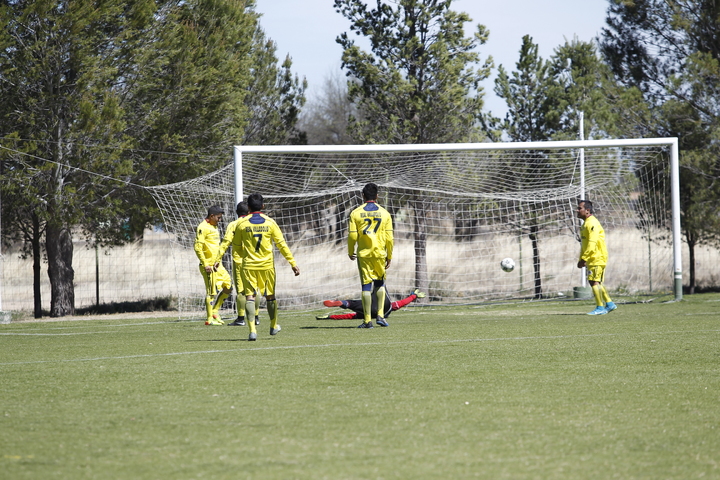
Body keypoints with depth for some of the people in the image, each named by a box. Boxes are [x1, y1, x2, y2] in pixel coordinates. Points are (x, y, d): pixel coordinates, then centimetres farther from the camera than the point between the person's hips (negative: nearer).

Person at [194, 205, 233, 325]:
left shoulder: (214, 227, 18)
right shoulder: (203, 228, -12)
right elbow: (197, 247, -18)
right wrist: (205, 264, -20)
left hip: (217, 264, 9)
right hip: (208, 265, -9)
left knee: (228, 286, 7)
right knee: (211, 291, -7)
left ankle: (215, 311, 17)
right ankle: (210, 319, 0)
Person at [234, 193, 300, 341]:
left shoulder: (241, 224, -3)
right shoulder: (270, 222, -2)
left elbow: (237, 247, 5)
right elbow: (282, 245, -1)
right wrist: (293, 263, 4)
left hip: (249, 265, -1)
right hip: (267, 265, 1)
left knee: (249, 297, -3)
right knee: (270, 296, 17)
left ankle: (252, 330, -18)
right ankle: (274, 326, 33)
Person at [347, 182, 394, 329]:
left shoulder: (355, 213, -2)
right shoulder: (384, 213, 1)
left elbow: (352, 235, -4)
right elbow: (389, 238, 0)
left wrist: (351, 252, 11)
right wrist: (389, 256, 9)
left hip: (363, 254, -1)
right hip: (379, 254, 1)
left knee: (366, 285, 1)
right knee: (380, 283, 17)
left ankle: (367, 320, -1)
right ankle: (380, 315, 6)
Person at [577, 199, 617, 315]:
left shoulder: (592, 223, -15)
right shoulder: (585, 224, 18)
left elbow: (592, 243, -23)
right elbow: (584, 244, 24)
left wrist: (584, 258, -23)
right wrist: (581, 259, 17)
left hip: (597, 258, -10)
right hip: (592, 259, 10)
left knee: (594, 281, -12)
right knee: (596, 282, 13)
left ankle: (600, 308, -10)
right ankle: (609, 303, 20)